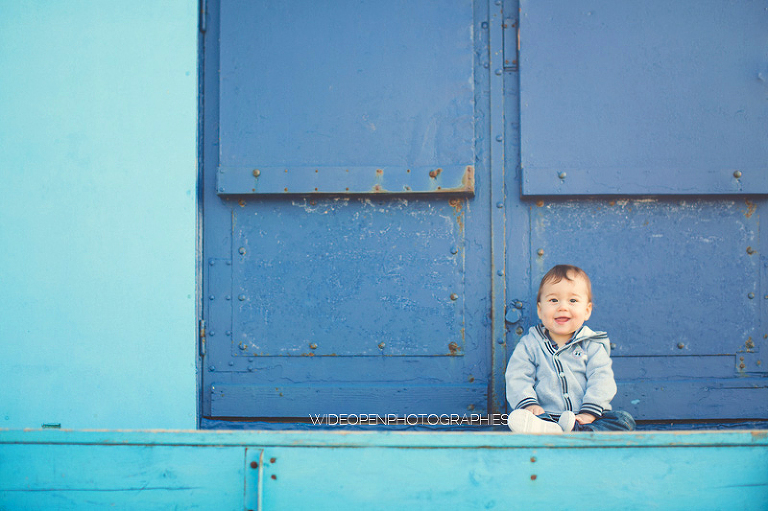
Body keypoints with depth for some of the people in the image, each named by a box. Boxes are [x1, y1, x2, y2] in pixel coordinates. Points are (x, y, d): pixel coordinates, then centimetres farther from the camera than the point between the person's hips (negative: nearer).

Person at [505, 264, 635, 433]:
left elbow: (601, 380, 1)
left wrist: (589, 412, -16)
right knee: (517, 419, -30)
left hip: (583, 418, 1)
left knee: (625, 420, -26)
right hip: (546, 414, -1)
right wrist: (528, 404, -18)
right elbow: (517, 378, 3)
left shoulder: (592, 345, 11)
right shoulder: (529, 345, 12)